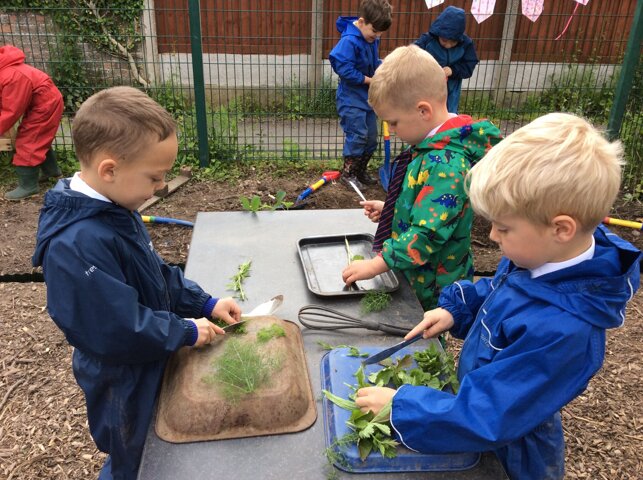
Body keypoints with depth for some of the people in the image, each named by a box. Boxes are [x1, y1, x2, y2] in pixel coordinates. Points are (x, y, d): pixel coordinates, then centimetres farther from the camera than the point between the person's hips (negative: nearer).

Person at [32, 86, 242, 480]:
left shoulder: (115, 210, -4)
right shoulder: (77, 246, -35)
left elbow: (157, 274, 7)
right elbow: (118, 330, -32)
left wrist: (204, 303, 0)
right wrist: (186, 332, -19)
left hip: (149, 364, 8)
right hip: (124, 385, -8)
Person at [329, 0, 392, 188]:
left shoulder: (372, 39, 4)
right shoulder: (349, 41, -21)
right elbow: (345, 69, -26)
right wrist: (370, 80, -19)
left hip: (367, 97, 8)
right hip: (351, 98, -8)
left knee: (371, 137, 11)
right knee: (357, 135, -8)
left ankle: (360, 171, 26)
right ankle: (347, 173, 8)